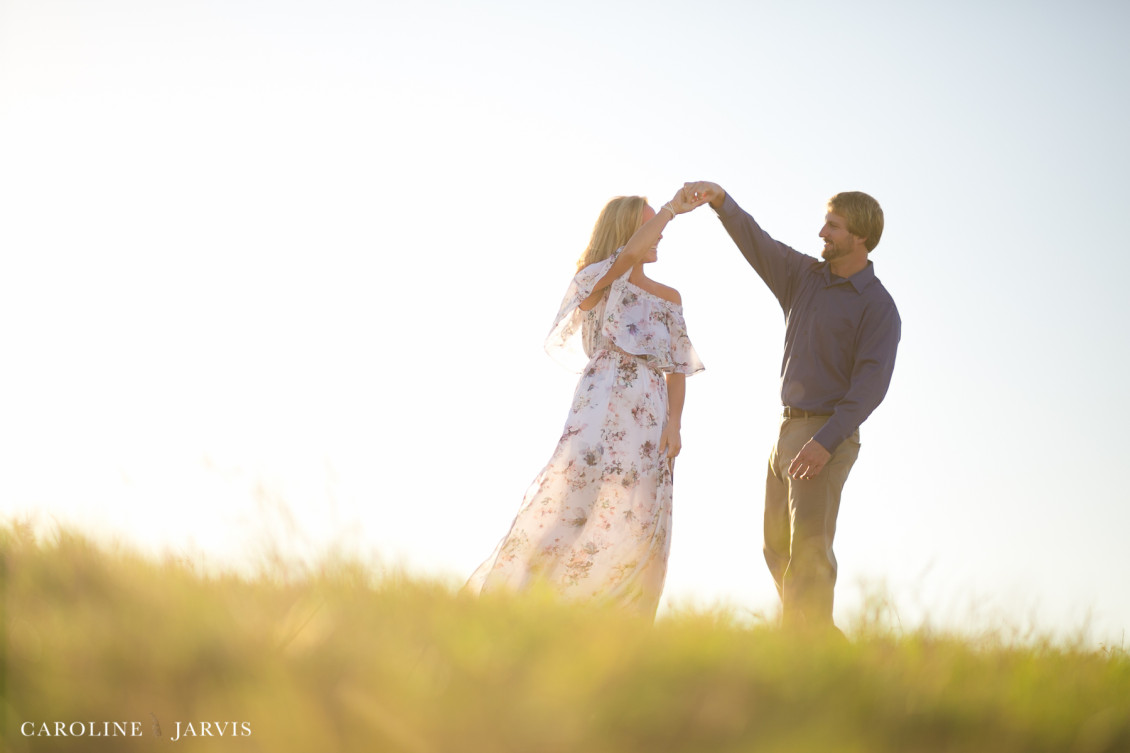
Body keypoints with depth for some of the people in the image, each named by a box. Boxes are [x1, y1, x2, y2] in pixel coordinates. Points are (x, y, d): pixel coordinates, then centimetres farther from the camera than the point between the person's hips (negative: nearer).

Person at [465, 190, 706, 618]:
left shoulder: (669, 299, 20)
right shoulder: (599, 278, 7)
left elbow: (677, 369, 14)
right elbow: (631, 252, -15)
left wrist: (674, 423, -1)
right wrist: (672, 207, -5)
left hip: (649, 422, 5)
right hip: (601, 409, -4)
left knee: (639, 528, -3)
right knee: (568, 507, -14)